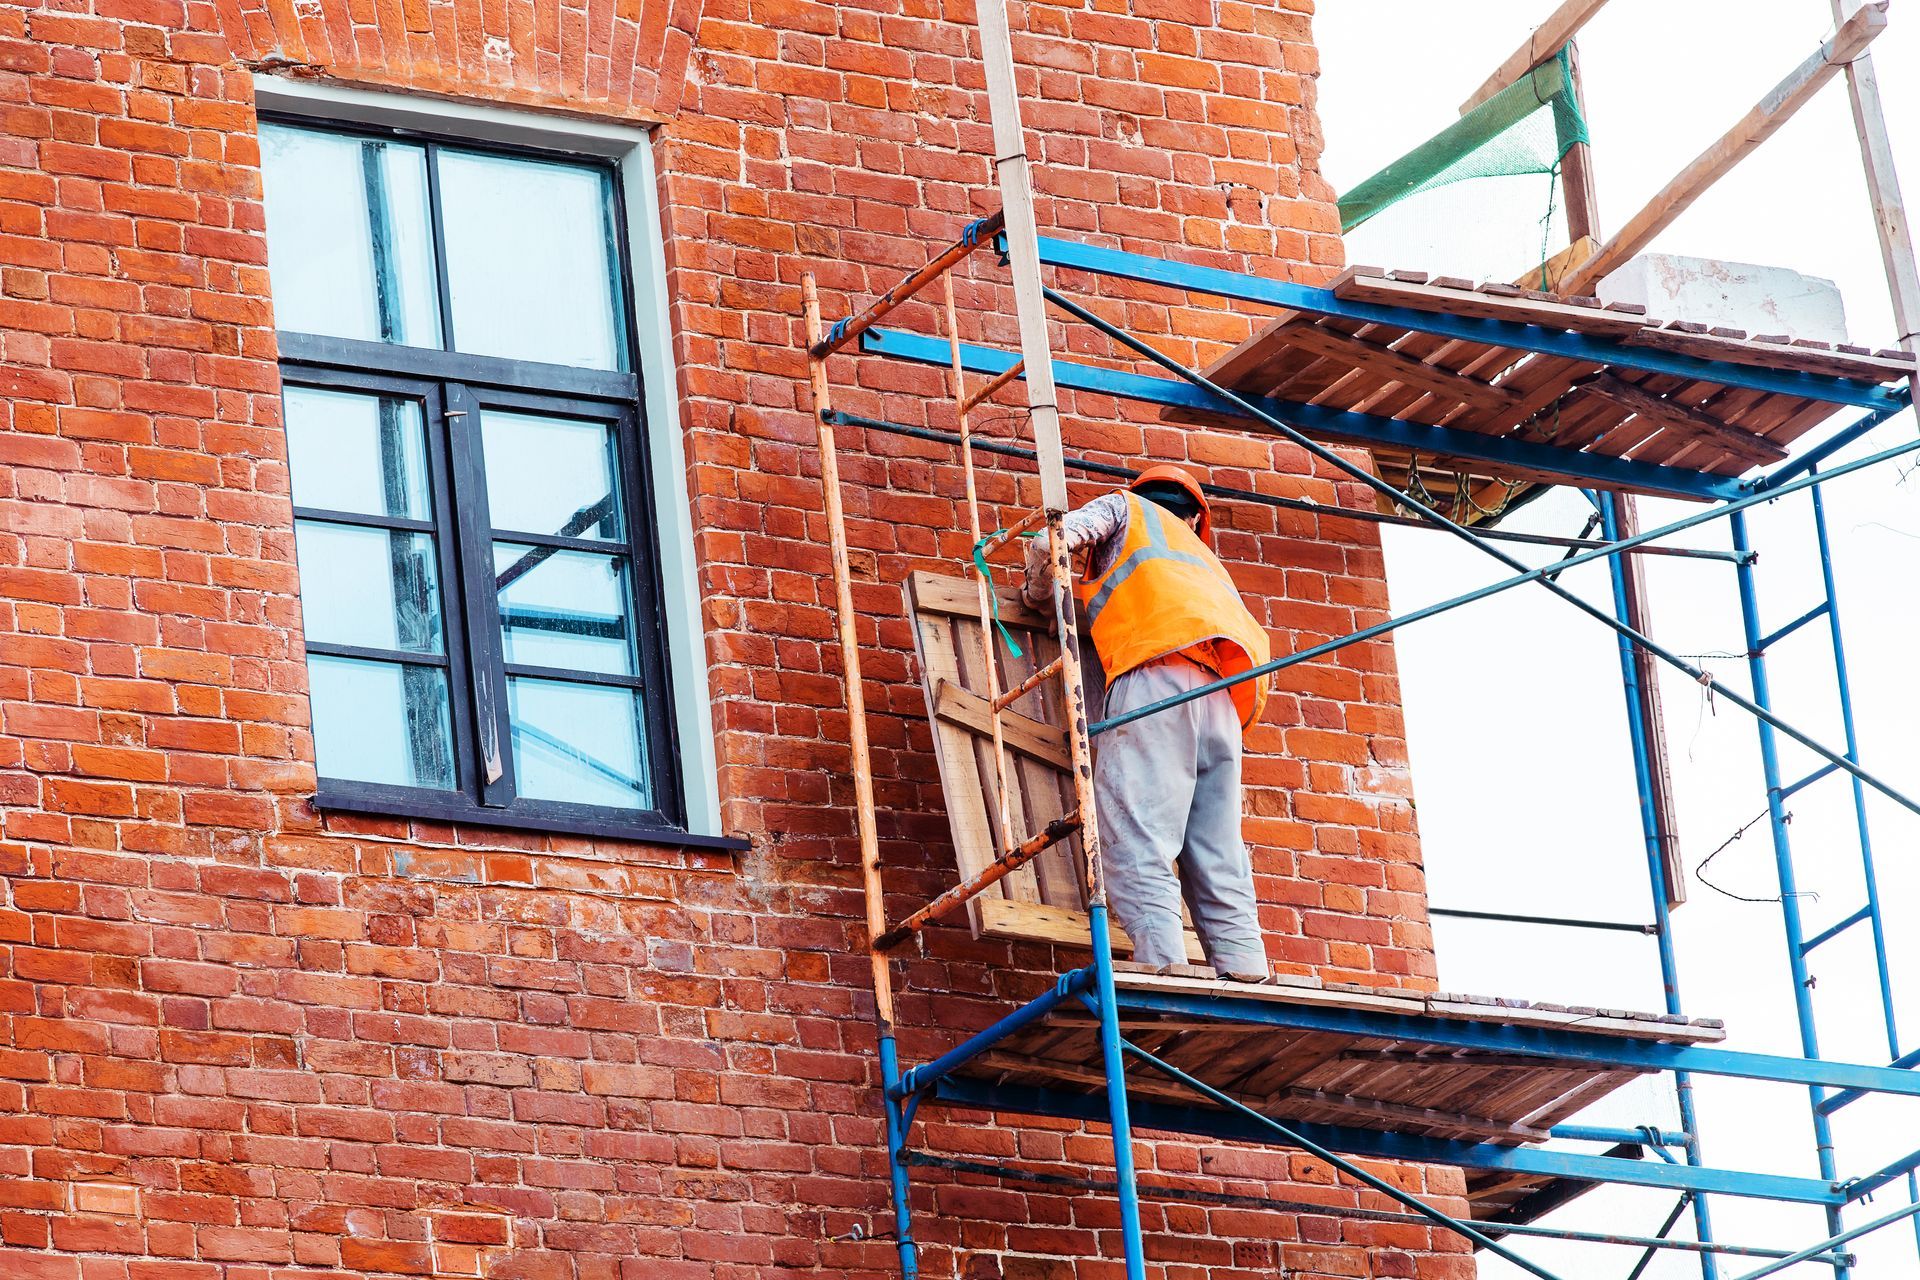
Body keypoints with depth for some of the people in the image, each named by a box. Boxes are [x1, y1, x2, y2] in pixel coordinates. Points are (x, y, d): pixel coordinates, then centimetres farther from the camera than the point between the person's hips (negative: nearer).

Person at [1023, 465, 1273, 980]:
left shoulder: (1125, 508, 24)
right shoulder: (1203, 557, 40)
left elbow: (1050, 542, 9)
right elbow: (1253, 640, 32)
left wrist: (1038, 594, 28)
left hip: (1157, 675, -6)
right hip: (1222, 697, 6)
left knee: (1139, 846, -17)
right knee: (1218, 863, 2)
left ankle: (1164, 973, -33)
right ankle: (1249, 984, -12)